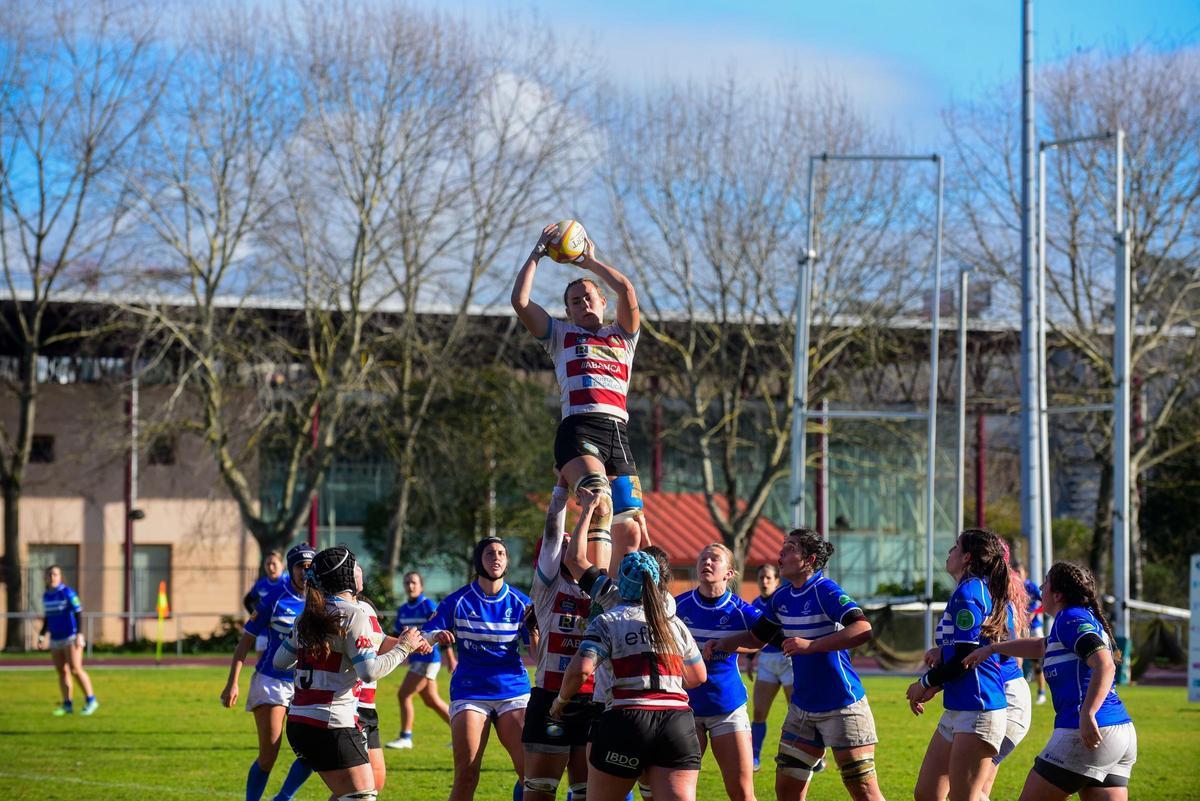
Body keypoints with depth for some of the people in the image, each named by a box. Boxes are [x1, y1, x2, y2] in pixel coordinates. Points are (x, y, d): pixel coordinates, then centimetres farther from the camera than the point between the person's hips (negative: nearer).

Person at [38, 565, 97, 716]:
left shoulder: (67, 593, -10)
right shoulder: (46, 596, 10)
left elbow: (78, 613, -13)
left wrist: (79, 635, -20)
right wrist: (42, 636, 14)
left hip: (71, 637, -7)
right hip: (55, 640, 7)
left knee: (75, 670, -13)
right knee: (62, 672, 5)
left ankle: (91, 701, -5)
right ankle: (67, 705, 8)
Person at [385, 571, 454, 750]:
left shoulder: (428, 606, -12)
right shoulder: (403, 610, 10)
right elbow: (395, 636, 19)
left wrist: (450, 658, -14)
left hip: (428, 659, -8)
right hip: (415, 659, 8)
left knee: (404, 695, -10)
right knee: (432, 701, 13)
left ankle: (405, 738, -2)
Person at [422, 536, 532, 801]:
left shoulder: (520, 603, 4)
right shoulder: (458, 601, 1)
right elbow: (423, 637, 0)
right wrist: (436, 637, -22)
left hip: (513, 691, 1)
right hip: (470, 693, -1)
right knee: (466, 777, -9)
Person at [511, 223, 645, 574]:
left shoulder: (623, 336, 27)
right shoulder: (561, 334, 23)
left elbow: (627, 291, 11)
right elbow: (520, 301, 12)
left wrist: (590, 262, 22)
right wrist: (537, 254, 18)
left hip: (618, 434, 4)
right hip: (579, 429, -4)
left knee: (629, 530, -4)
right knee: (600, 504, -30)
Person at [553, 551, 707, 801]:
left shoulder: (607, 622, 3)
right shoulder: (675, 623, 16)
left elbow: (580, 670, -10)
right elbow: (699, 676, 24)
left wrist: (561, 700, 8)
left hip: (627, 719, -3)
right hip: (678, 722, 3)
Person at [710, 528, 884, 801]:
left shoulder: (825, 591, -16)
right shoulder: (782, 598, 7)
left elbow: (862, 630, -31)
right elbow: (756, 637, 23)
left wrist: (810, 645, -34)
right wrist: (721, 643, 6)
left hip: (842, 707, -8)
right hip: (802, 708, 8)